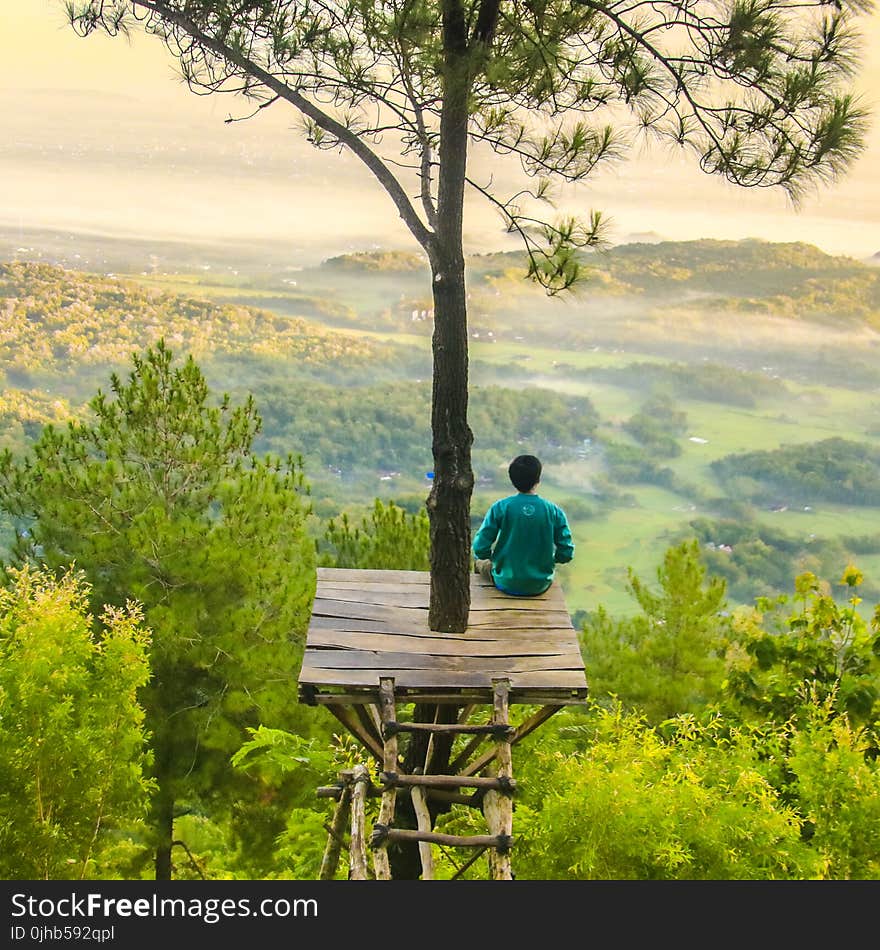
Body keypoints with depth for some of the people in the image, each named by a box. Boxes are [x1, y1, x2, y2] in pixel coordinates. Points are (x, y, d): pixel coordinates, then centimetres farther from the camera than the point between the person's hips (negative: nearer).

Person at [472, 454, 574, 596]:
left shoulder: (500, 508, -14)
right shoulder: (554, 512, -11)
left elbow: (480, 549, -12)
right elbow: (566, 554, -8)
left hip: (506, 584, -1)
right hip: (540, 586, 1)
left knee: (482, 562, 30)